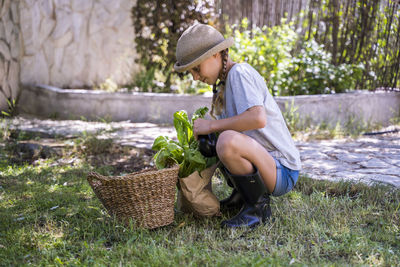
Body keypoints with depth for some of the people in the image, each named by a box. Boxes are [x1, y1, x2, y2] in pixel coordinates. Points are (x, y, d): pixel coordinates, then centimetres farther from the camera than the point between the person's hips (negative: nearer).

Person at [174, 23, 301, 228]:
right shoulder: (224, 84, 13)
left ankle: (258, 206, -12)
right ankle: (241, 194, 15)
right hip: (264, 162, 10)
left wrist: (212, 126, -22)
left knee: (227, 141, -36)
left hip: (283, 172, -10)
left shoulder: (239, 72, -15)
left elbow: (258, 119, -31)